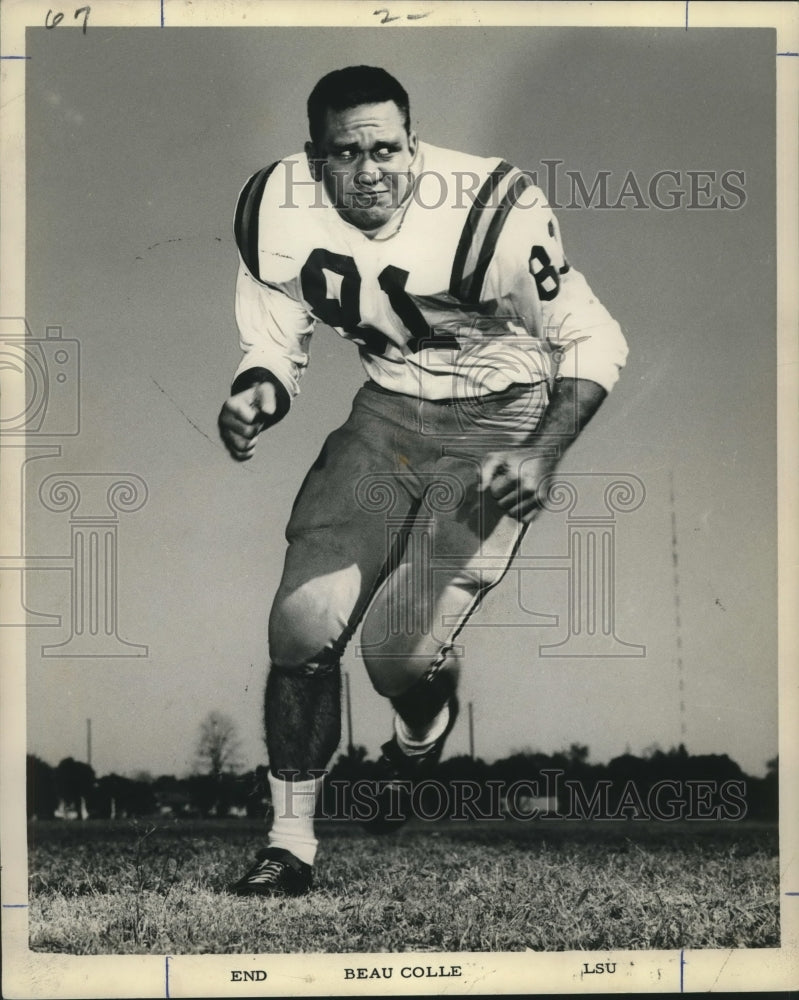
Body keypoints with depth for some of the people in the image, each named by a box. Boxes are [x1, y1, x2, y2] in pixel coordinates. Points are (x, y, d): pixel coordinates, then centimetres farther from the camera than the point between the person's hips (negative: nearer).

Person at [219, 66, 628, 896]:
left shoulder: (489, 215, -26)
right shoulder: (279, 217, -13)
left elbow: (593, 342, -14)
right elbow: (275, 347, 3)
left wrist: (542, 456, -26)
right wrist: (255, 393, -20)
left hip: (498, 421, -4)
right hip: (388, 413, 4)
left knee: (401, 650, -14)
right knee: (303, 621, -11)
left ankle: (419, 740, 27)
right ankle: (290, 844, 9)